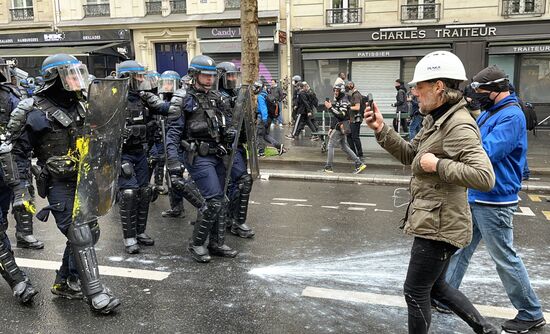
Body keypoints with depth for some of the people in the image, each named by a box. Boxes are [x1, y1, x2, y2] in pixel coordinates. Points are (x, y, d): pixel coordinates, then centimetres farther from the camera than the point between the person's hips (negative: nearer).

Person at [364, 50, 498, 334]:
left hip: (439, 226, -10)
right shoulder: (435, 119, 9)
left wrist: (437, 165, -25)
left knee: (415, 292, 6)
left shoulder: (458, 126, -21)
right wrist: (381, 129, 2)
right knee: (435, 286, 24)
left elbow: (485, 177, -30)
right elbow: (410, 155, 14)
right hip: (434, 222, 10)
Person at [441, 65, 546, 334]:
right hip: (474, 196, 9)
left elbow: (485, 153, -27)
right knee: (459, 248, 14)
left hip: (493, 201, -9)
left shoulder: (511, 116, -18)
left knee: (504, 258, 3)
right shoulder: (489, 112, 13)